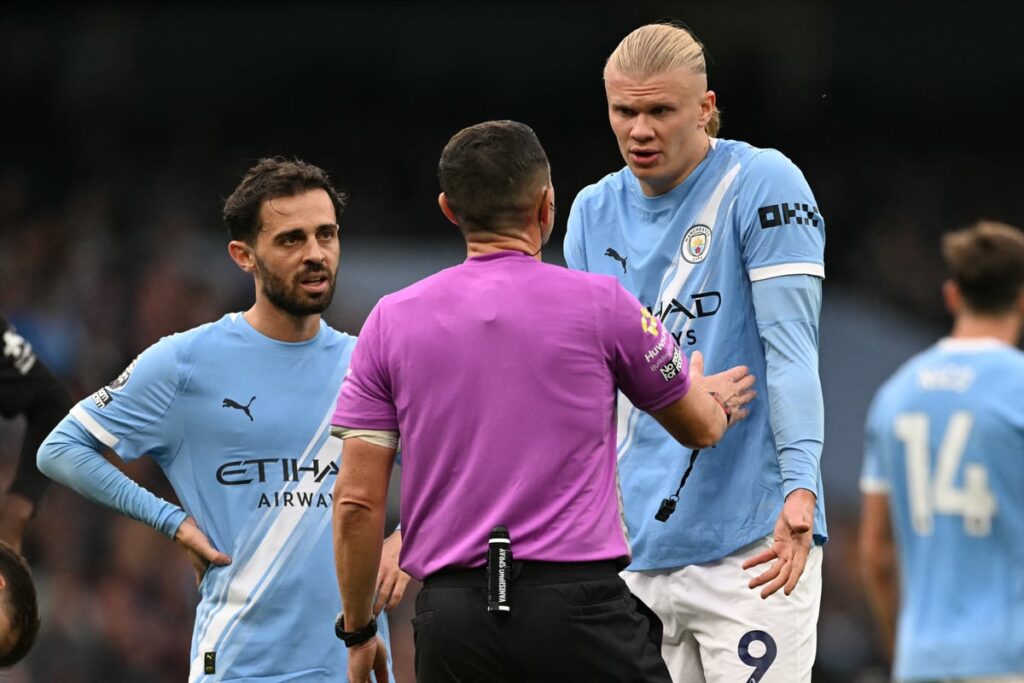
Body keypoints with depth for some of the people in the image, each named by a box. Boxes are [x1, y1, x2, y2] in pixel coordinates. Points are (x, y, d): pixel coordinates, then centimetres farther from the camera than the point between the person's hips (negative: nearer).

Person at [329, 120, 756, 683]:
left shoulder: (391, 320, 5)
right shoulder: (601, 304, 1)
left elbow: (357, 499, 4)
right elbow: (700, 427, 18)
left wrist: (358, 632, 15)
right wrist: (715, 400, 43)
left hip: (450, 613, 2)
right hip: (578, 599, -2)